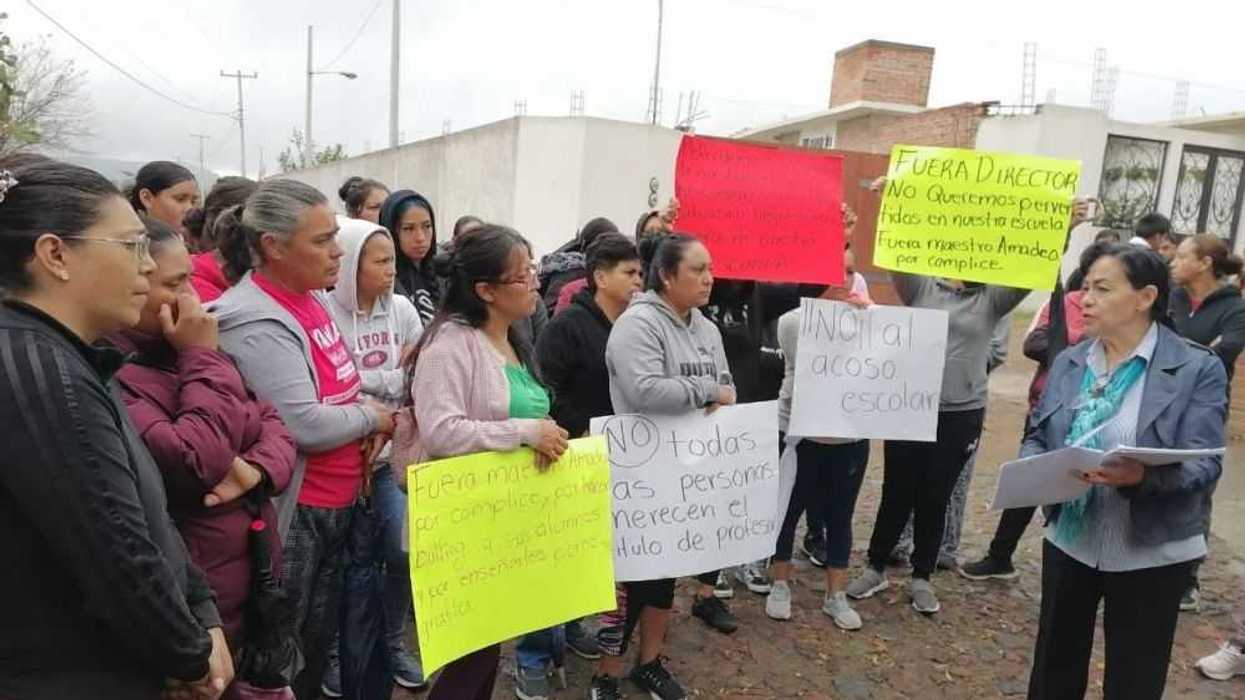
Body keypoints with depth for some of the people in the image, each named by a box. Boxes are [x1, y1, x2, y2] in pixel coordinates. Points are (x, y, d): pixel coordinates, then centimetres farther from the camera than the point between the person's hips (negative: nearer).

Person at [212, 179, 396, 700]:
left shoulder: (310, 296, 5)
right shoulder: (255, 323, -23)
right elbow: (306, 426, -27)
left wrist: (367, 416, 1)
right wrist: (372, 418, -10)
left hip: (336, 504, 8)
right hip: (293, 514, -8)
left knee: (319, 640, 22)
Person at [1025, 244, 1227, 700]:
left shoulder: (1198, 369, -9)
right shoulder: (1068, 361, 4)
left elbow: (1204, 465, -16)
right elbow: (1036, 435, 8)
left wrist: (1142, 477, -35)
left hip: (1150, 553, -3)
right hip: (1069, 541, 4)